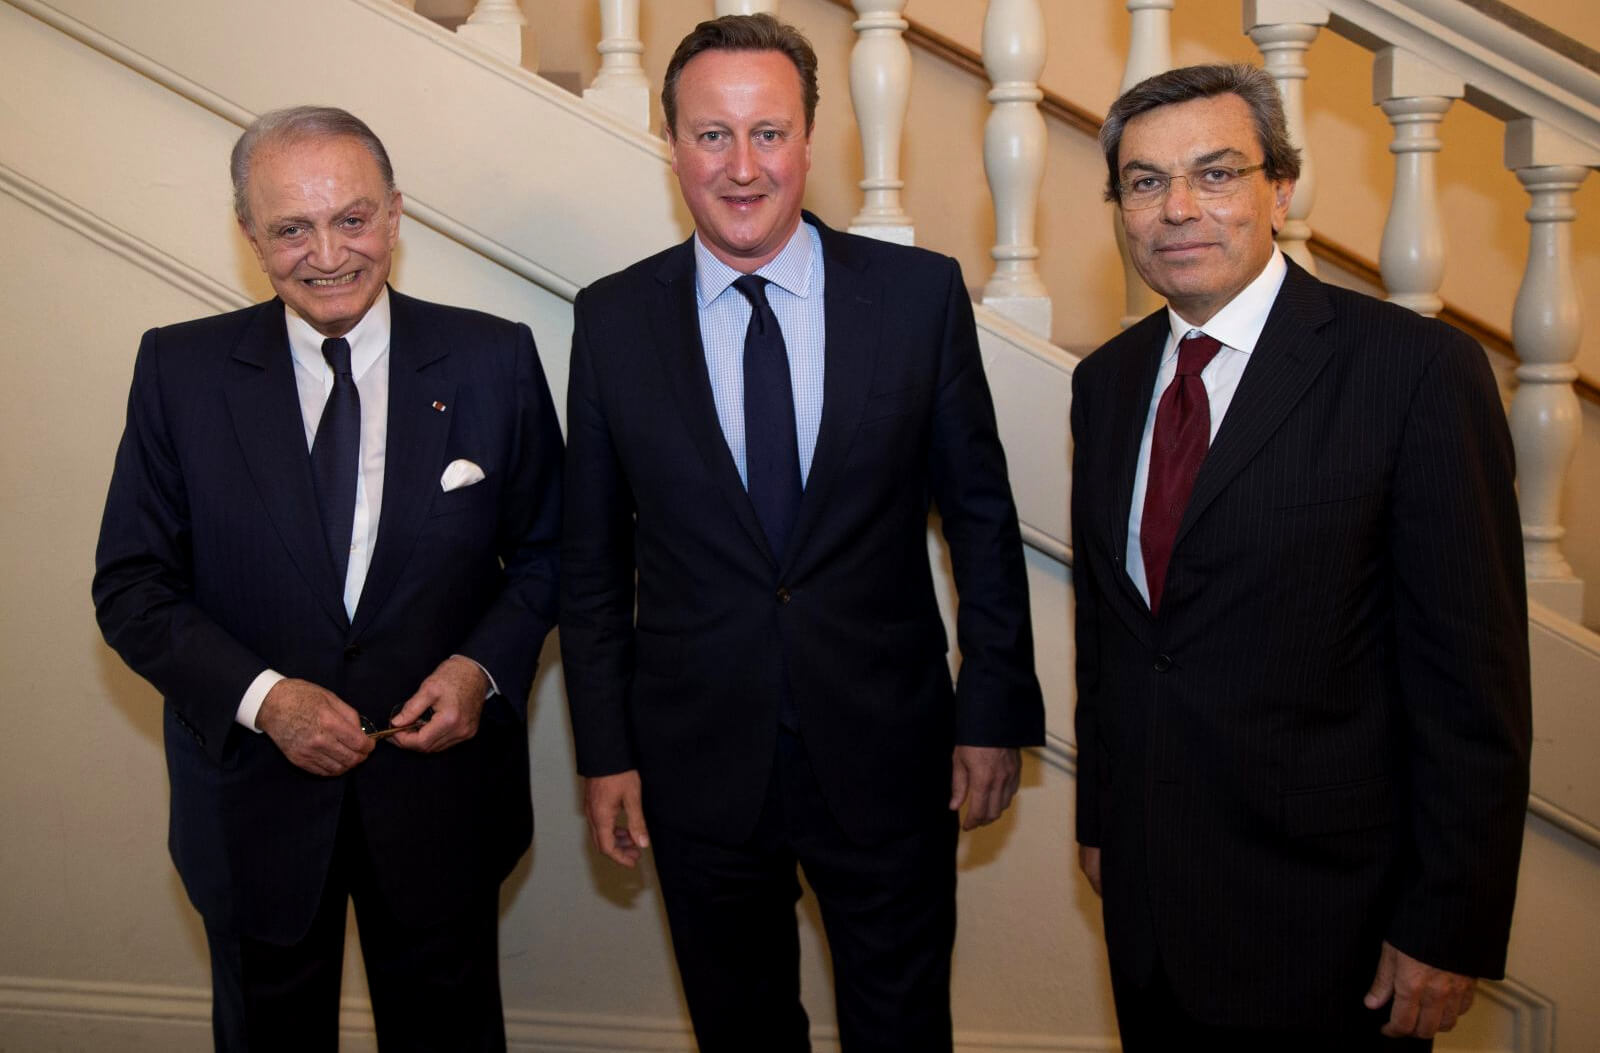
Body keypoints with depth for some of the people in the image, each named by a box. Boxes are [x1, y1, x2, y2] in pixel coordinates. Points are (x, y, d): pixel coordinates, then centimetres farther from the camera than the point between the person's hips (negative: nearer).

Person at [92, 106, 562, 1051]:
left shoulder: (493, 360, -7)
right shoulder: (181, 370, -6)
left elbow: (545, 550, 2)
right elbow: (133, 585, -4)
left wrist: (483, 667, -15)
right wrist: (261, 695, -18)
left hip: (441, 779, 0)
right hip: (254, 795, 0)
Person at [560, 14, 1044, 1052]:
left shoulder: (921, 293, -5)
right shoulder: (613, 319, -2)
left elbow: (981, 514, 0)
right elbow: (594, 558, 2)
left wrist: (996, 709, 0)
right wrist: (605, 752, 2)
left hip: (886, 751, 0)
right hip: (698, 762, 1)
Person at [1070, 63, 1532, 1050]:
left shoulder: (1418, 368, -14)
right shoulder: (1107, 381, 4)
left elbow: (1473, 674, -14)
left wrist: (1450, 930, -13)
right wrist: (1099, 816, 13)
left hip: (1326, 911, -5)